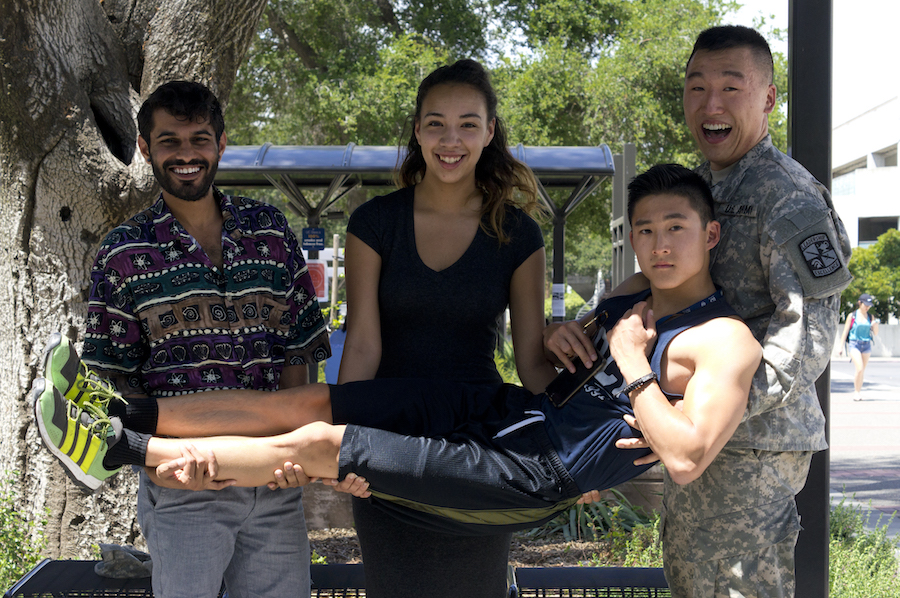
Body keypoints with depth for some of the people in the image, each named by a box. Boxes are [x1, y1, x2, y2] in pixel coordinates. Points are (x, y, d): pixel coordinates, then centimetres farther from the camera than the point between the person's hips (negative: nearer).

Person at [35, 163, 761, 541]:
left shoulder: (724, 340, -13)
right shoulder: (635, 301, 13)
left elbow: (687, 457, -27)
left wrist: (632, 365, -19)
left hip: (535, 478, -8)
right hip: (504, 410, 8)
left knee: (314, 444, -10)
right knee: (305, 401, -1)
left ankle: (125, 450, 1)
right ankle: (118, 413, 6)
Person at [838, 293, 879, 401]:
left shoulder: (870, 317, 9)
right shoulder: (852, 316, -1)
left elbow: (875, 333, 10)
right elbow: (845, 331, 3)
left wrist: (875, 325, -11)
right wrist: (841, 346, 1)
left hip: (866, 345, 4)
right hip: (855, 344, -4)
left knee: (862, 371, 5)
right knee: (859, 369, -17)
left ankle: (858, 392, 15)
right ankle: (856, 392, -5)